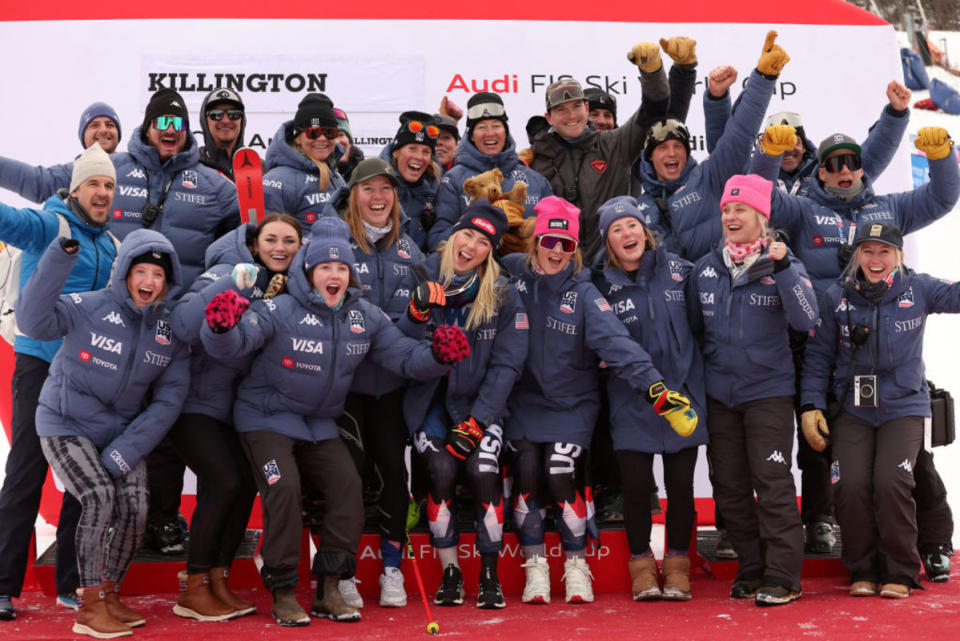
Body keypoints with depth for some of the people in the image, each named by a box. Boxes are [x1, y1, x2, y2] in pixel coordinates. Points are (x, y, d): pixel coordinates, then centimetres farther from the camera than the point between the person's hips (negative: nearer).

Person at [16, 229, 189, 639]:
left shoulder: (171, 332, -4)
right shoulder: (89, 309, -15)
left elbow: (167, 402, -6)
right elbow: (34, 320, -32)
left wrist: (122, 454, -14)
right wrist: (61, 256, -39)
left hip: (122, 432, 4)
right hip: (66, 425, -4)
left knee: (134, 506, -12)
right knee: (100, 497, -22)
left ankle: (110, 595, 11)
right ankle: (90, 608, -10)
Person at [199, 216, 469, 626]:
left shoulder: (366, 317, -1)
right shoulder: (281, 311, -17)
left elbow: (405, 358, 2)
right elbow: (233, 346, -27)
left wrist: (437, 355, -20)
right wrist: (223, 327, -51)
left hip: (320, 424, 5)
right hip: (267, 417, -5)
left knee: (347, 483, -11)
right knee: (284, 487, -21)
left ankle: (329, 591, 0)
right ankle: (282, 594, -7)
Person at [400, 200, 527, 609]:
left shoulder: (503, 296, -8)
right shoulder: (424, 278, -6)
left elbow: (505, 365, -8)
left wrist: (475, 422, -13)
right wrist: (419, 312, -30)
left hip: (479, 401, 0)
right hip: (430, 396, 0)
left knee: (483, 473, -17)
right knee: (441, 472, -16)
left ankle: (490, 576, 1)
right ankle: (450, 574, 1)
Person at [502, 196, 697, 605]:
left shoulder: (583, 294, -7)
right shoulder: (512, 273, -1)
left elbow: (616, 343, -18)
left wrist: (655, 388, -29)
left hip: (572, 402, -1)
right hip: (522, 398, 1)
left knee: (560, 475, -14)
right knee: (527, 474, -12)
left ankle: (576, 565, 8)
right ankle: (535, 567, 8)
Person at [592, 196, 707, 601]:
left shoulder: (678, 270, 3)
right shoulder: (602, 286, -1)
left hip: (682, 393, 1)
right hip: (632, 402, -1)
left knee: (681, 485, 3)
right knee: (637, 485, -1)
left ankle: (677, 566, 19)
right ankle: (642, 567, 17)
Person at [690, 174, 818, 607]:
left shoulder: (782, 265, -4)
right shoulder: (705, 268, 6)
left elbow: (806, 320, -17)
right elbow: (694, 327, 16)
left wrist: (783, 268, -25)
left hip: (768, 390, -4)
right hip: (719, 392, 4)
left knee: (772, 482, -8)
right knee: (728, 485, 8)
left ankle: (782, 577, -1)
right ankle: (751, 570, 21)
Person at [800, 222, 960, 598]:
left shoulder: (917, 289, 1)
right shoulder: (836, 297, 2)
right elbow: (818, 356, 5)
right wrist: (811, 405, -2)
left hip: (903, 408, -1)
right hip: (851, 410, 1)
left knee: (892, 483, -17)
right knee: (850, 485, -13)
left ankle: (899, 573, 3)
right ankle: (863, 571, 9)